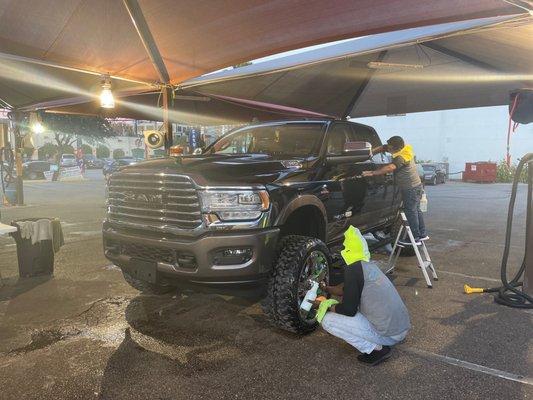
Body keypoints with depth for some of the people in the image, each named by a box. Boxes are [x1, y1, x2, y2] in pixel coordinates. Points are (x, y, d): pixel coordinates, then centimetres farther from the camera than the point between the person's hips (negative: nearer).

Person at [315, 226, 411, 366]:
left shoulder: (353, 269, -15)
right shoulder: (369, 265, 12)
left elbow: (348, 309, -14)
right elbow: (345, 289, 28)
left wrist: (325, 305, 2)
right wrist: (325, 288, 31)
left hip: (388, 335, -9)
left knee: (327, 319, -5)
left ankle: (375, 349, -3)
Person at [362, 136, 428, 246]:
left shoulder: (401, 157, -25)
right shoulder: (406, 148, 4)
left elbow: (390, 168, -41)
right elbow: (384, 148, 9)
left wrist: (372, 173, -42)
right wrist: (372, 151, -5)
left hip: (411, 189, -10)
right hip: (416, 186, 10)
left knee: (410, 212, -3)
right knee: (416, 210, 17)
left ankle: (415, 238, 3)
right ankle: (422, 234, 28)